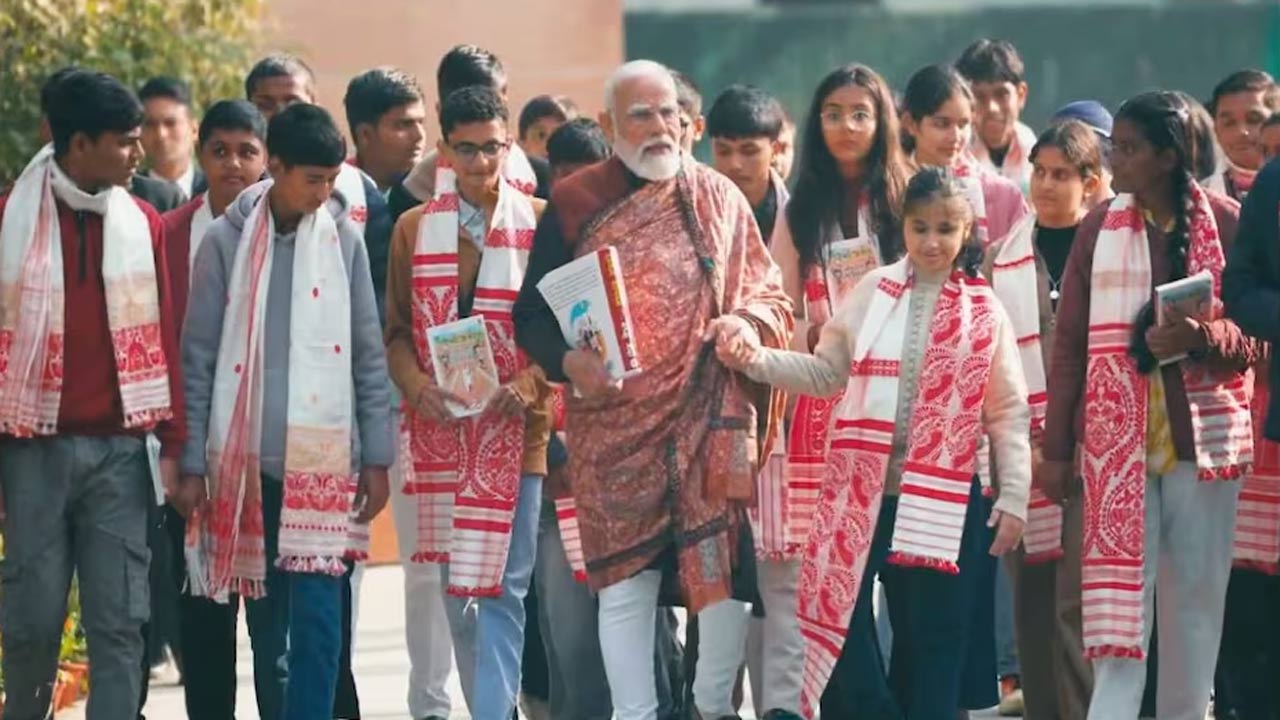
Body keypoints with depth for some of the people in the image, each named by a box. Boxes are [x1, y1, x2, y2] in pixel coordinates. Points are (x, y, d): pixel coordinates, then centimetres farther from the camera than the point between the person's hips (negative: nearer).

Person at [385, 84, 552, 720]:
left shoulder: (540, 224, 2)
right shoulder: (415, 228, 10)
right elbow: (397, 328, 10)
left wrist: (528, 384, -15)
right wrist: (418, 386, -9)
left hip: (517, 427, -3)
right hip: (443, 431, 3)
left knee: (501, 588, -9)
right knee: (457, 589, 9)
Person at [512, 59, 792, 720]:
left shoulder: (719, 199, 8)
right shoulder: (574, 205, 4)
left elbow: (769, 297, 12)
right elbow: (533, 313, 3)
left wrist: (748, 326, -10)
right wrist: (567, 361, -16)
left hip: (710, 424, 1)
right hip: (614, 427, -1)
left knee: (721, 567, -1)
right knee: (623, 580, -1)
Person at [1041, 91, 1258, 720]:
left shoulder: (1225, 223, -2)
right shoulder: (1099, 227, 3)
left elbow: (1254, 336, 2)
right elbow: (1069, 344, 5)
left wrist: (1202, 337, -20)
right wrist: (1055, 448, 3)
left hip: (1201, 431, 0)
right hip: (1117, 434, 0)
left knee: (1196, 595, 6)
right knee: (1116, 588, -6)